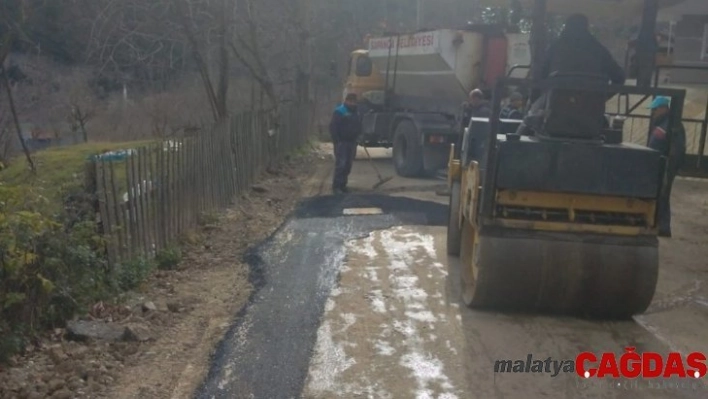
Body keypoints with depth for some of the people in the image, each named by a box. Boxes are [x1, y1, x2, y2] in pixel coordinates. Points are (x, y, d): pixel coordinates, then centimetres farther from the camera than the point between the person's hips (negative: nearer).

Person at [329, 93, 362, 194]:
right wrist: (336, 140, -19)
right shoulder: (339, 111, -9)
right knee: (340, 164, -13)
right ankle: (336, 186, -11)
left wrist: (357, 137, 12)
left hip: (352, 141, 7)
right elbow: (333, 127, -14)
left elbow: (358, 126, 25)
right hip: (341, 142, -7)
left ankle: (343, 185, 17)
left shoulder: (355, 112, 15)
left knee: (348, 164, 9)